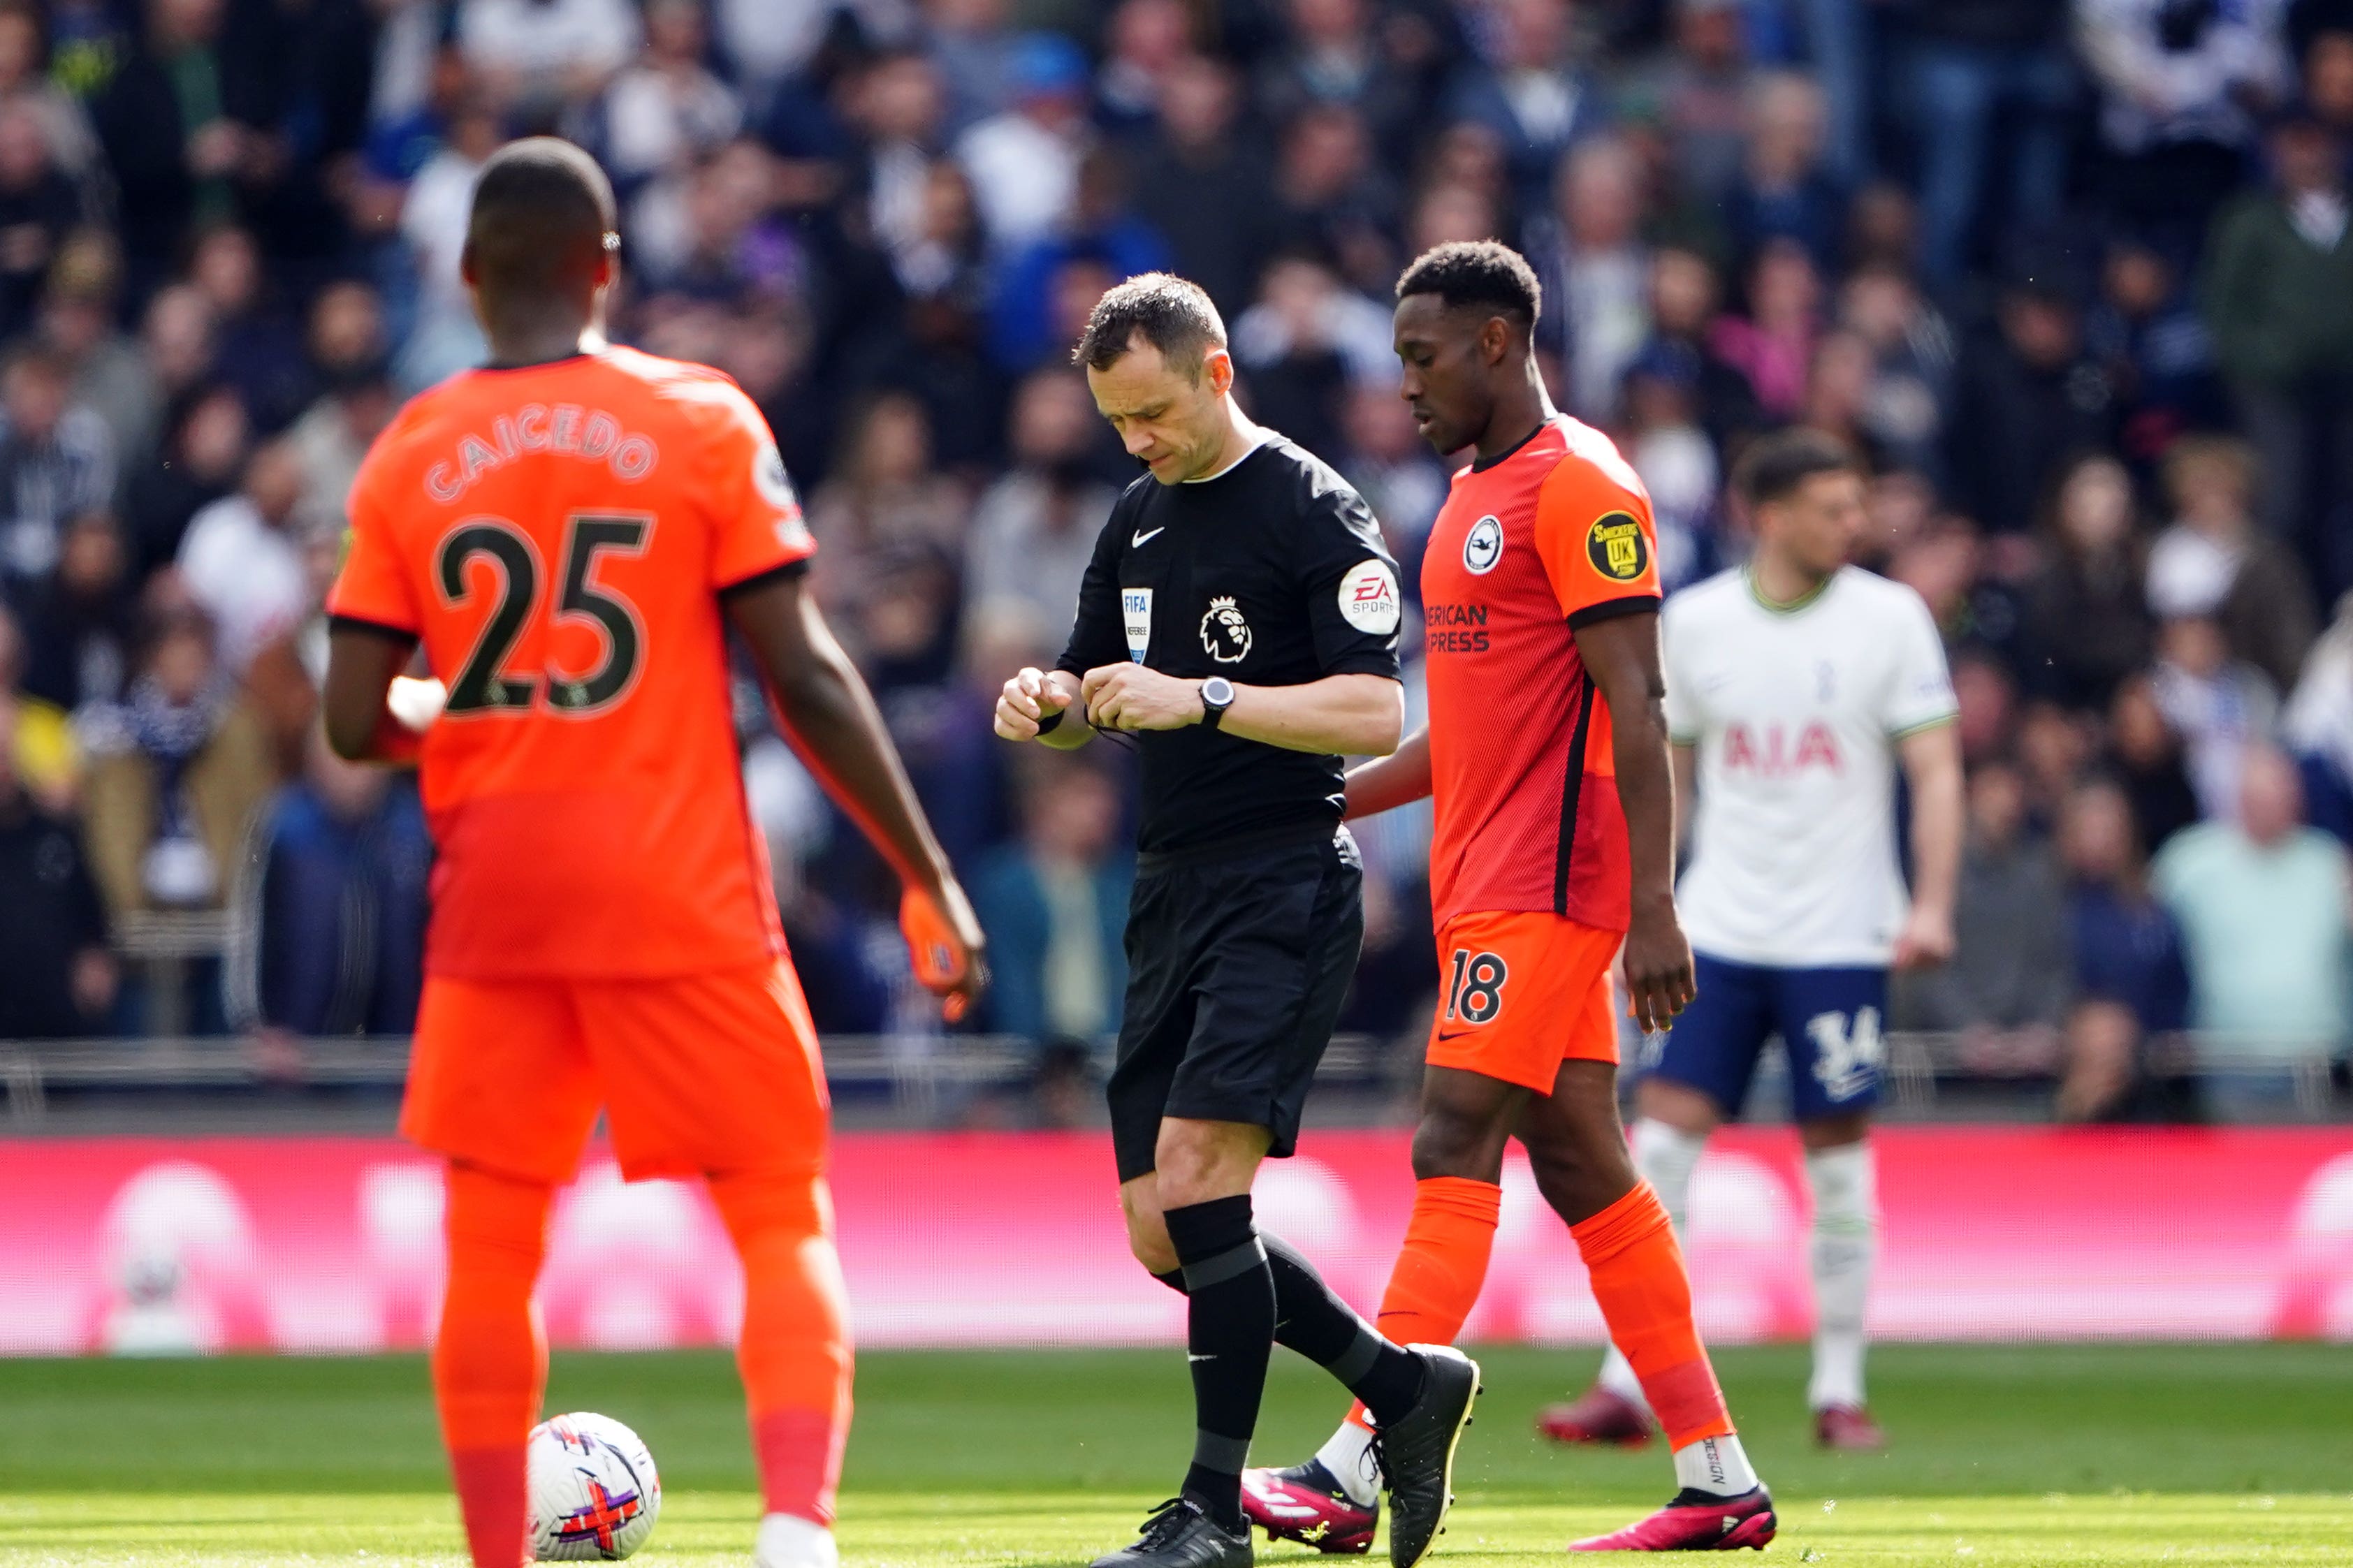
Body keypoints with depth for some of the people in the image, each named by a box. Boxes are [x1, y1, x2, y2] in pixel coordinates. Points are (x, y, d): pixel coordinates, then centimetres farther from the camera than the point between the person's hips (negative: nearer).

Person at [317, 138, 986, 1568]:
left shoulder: (412, 458, 3)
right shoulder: (704, 423, -3)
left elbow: (359, 723, 0)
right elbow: (803, 673, -7)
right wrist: (928, 876, -2)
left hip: (495, 896, 2)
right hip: (682, 893, -2)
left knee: (490, 1245, 11)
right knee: (784, 1217, 3)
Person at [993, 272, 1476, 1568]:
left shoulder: (1313, 512, -8)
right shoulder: (1140, 518, 16)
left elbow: (1374, 714, -16)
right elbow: (1097, 688, 25)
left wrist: (1201, 699, -24)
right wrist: (1050, 704, 1)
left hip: (1287, 886, -8)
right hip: (1171, 887, 8)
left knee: (1197, 1168, -20)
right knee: (1165, 1237, 5)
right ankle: (1409, 1390, 21)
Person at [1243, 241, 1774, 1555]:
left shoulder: (1579, 487, -11)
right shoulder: (1477, 495, 19)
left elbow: (1635, 709, -16)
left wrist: (1653, 905, -22)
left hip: (1544, 888, -10)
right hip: (1483, 888, 10)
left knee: (1455, 1153, -13)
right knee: (1584, 1169, 8)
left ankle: (1353, 1478, -18)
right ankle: (1720, 1481, 10)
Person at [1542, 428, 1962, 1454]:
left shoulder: (1889, 618, -2)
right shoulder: (1693, 621, 4)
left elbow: (1936, 769, -4)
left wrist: (1931, 906, -16)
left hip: (1841, 937, -2)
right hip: (1717, 933, 2)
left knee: (1839, 1158, -1)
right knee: (1660, 1138, -6)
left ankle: (1838, 1392, 10)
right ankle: (1628, 1388, -1)